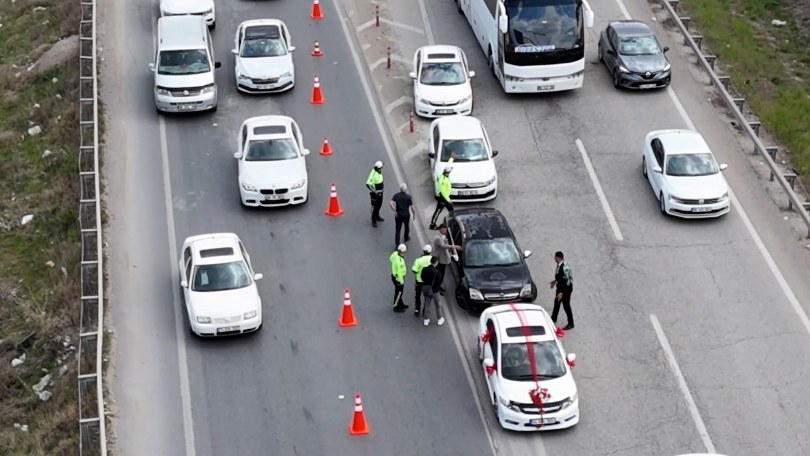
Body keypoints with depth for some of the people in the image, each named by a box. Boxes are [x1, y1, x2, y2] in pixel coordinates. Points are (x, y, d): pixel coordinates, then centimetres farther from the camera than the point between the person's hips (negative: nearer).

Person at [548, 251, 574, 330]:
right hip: (560, 287, 10)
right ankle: (553, 319, 43)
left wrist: (561, 293, -28)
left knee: (566, 305, 2)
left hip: (566, 289, -10)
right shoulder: (559, 265, -3)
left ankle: (571, 324, 17)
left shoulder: (564, 267, -31)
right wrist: (555, 281, 26)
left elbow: (567, 281, -29)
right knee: (556, 303, 23)